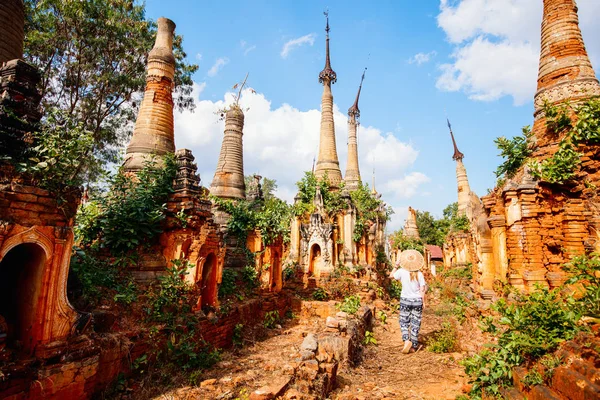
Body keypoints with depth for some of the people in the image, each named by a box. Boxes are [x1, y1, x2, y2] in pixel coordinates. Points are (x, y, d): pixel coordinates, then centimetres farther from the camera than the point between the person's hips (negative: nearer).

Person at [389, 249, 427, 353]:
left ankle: (407, 340, -7)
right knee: (415, 323, 11)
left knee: (404, 322, 13)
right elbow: (422, 290, -6)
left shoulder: (402, 272, -12)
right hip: (417, 301, 1)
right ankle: (414, 345, 16)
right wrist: (423, 302, 4)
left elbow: (391, 275, 5)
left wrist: (397, 265, 6)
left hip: (405, 300, -1)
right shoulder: (419, 274, -9)